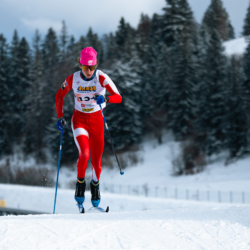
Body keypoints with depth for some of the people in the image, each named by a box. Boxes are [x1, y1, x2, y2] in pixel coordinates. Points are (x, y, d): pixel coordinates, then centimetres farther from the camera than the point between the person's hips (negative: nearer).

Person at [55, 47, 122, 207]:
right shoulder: (72, 79, -10)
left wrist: (105, 99, -43)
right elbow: (60, 95, 6)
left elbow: (118, 97, -23)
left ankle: (95, 184, 34)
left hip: (97, 120, 0)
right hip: (79, 120, 0)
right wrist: (60, 116, -3)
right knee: (84, 153, -23)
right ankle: (80, 183, 4)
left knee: (97, 160, 3)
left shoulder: (101, 78, -16)